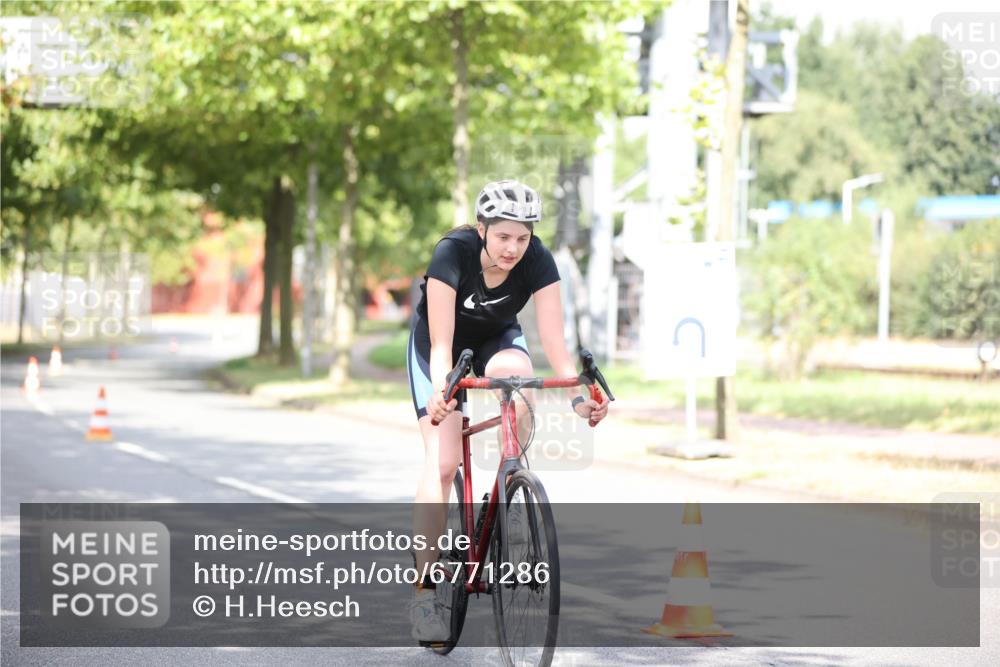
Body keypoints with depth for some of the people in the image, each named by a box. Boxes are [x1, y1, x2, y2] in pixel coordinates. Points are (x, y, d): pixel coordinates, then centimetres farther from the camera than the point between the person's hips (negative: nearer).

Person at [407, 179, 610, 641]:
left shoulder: (538, 261, -25)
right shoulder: (453, 253, -33)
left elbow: (553, 338, -30)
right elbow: (441, 342, -38)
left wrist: (578, 393, -44)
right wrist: (440, 391, -55)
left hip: (496, 339, 2)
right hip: (439, 346, -2)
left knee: (517, 380, -34)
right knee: (442, 461, -16)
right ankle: (424, 593, -14)